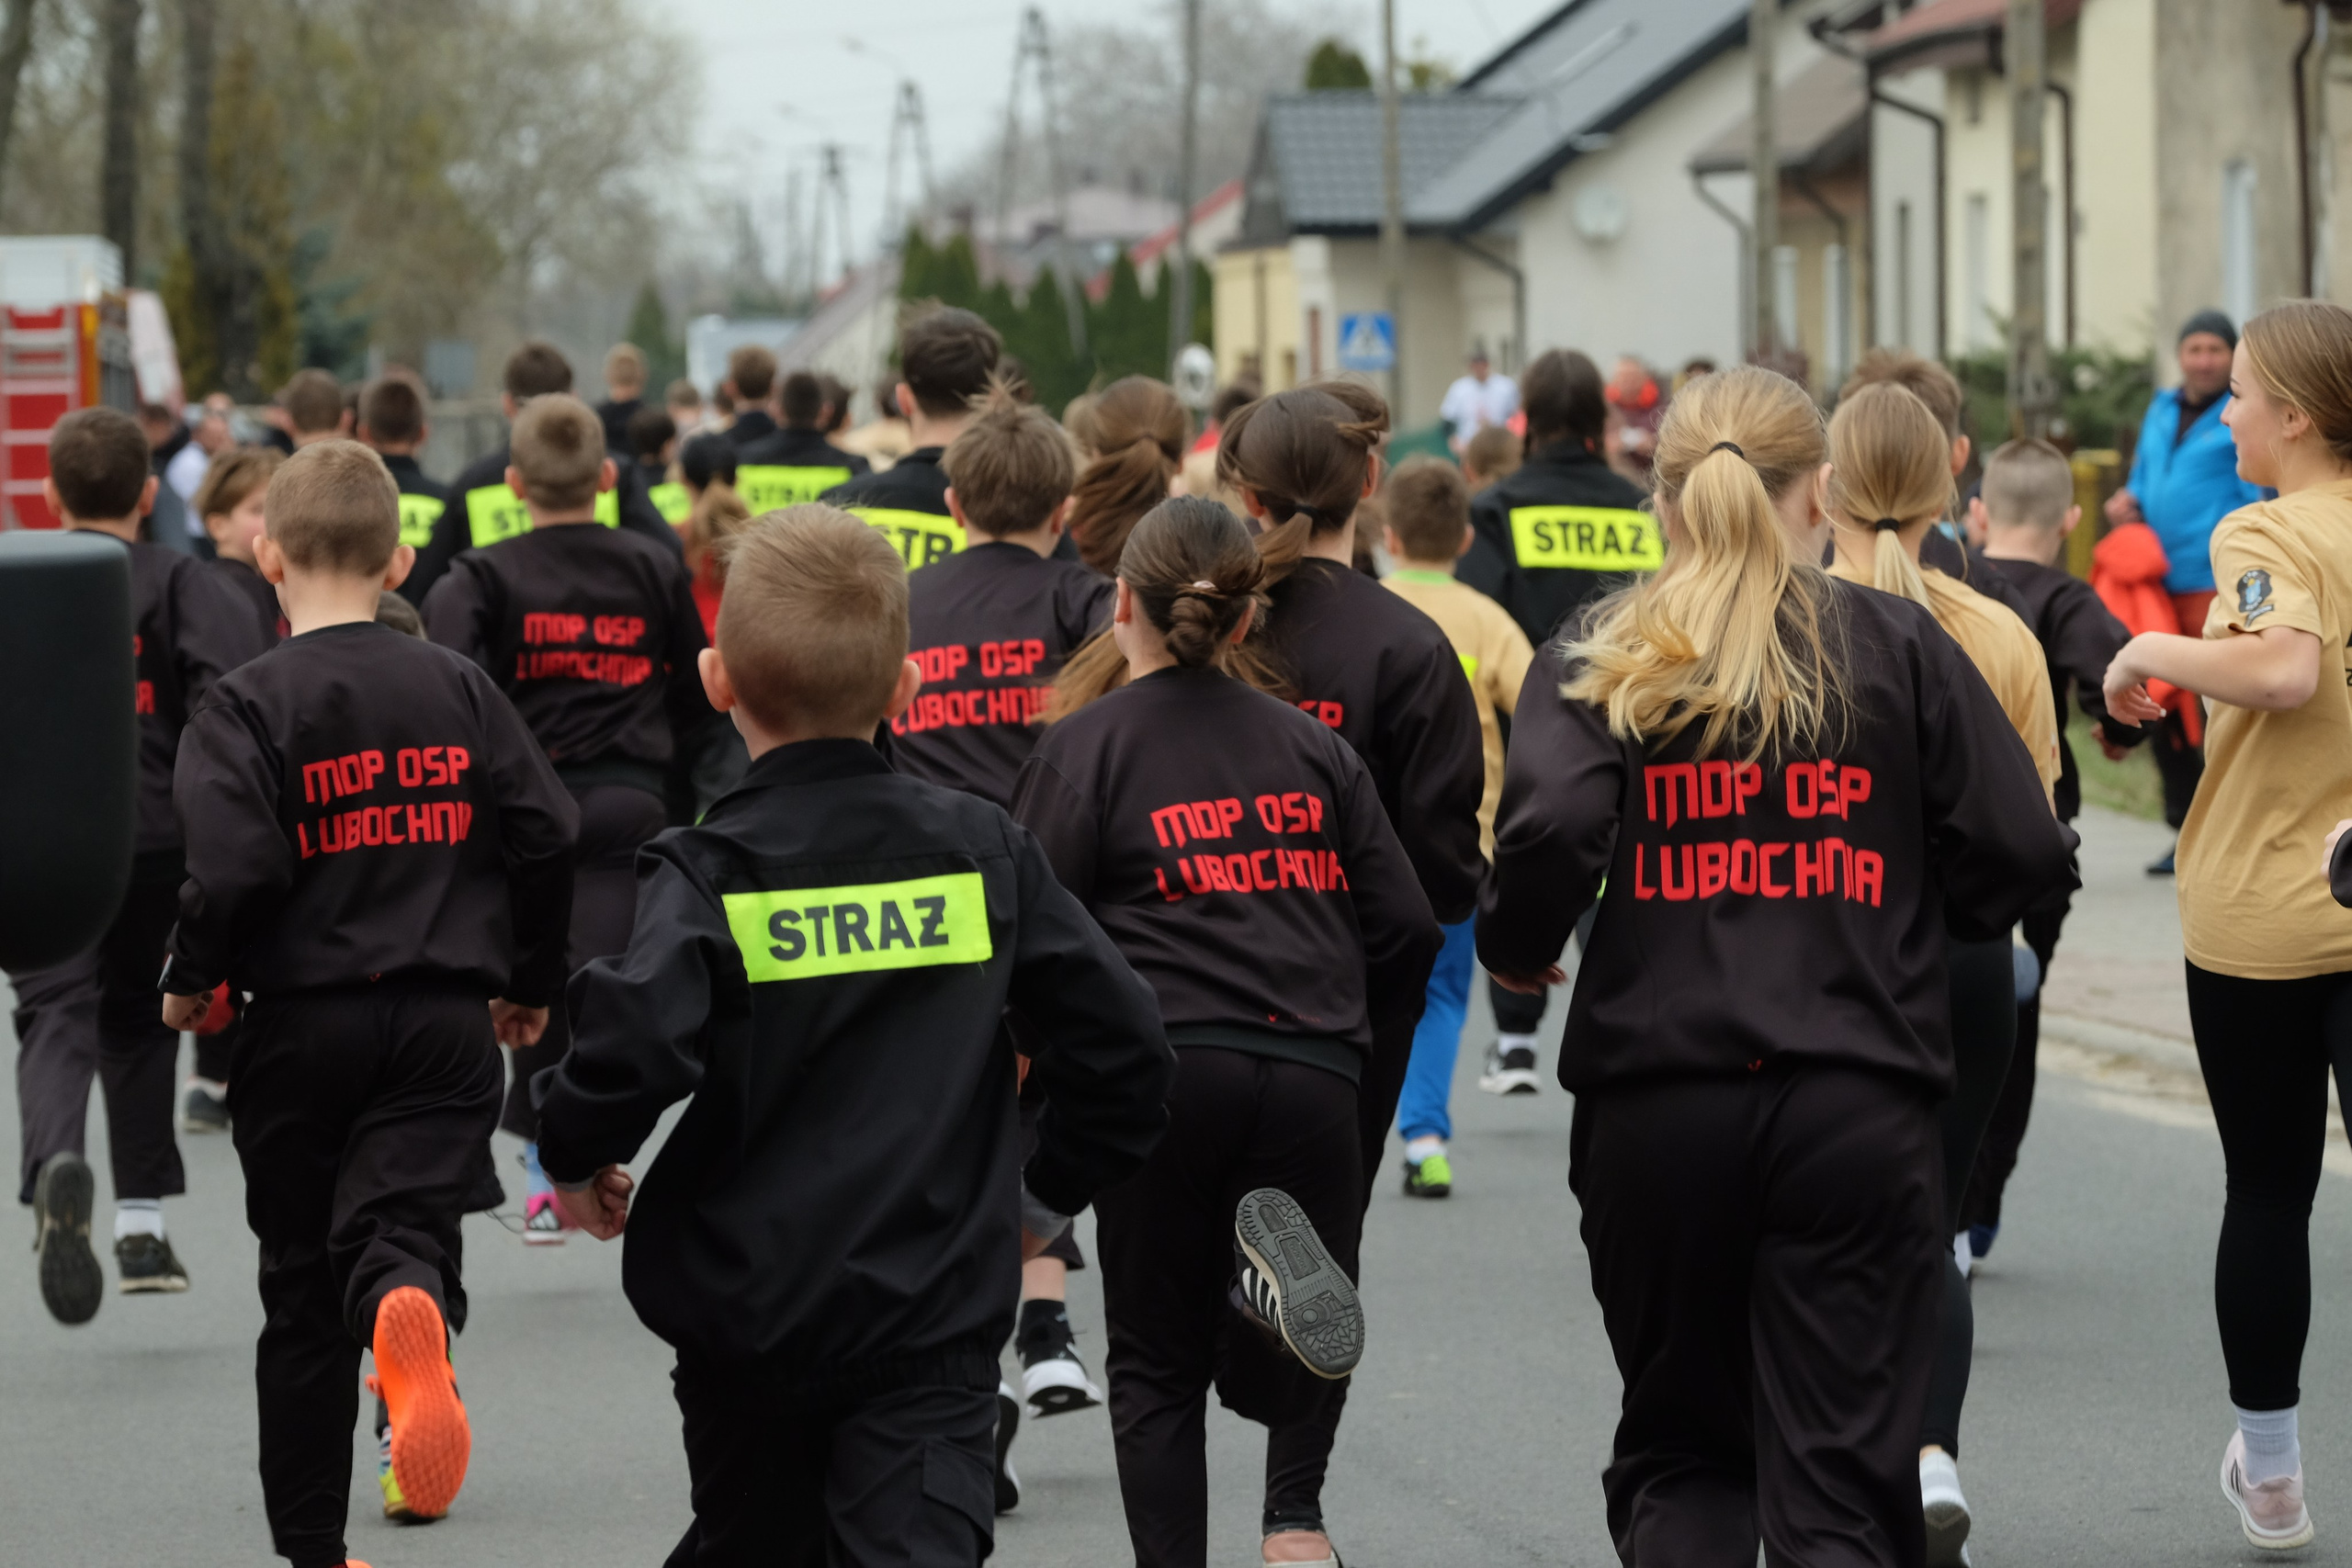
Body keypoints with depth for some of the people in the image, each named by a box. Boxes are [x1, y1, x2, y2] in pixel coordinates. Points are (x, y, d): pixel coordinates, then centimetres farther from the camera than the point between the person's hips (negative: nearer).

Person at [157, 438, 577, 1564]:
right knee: (406, 1219, -4)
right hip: (444, 1024, 1)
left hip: (301, 1027, -1)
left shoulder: (247, 702, -7)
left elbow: (233, 865, -18)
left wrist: (191, 983, -1)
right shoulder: (460, 690, 4)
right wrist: (530, 984, 14)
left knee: (304, 1288, 11)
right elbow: (547, 837, 1)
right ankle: (413, 1311, -42)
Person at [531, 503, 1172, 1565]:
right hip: (937, 1315, 1)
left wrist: (576, 1160, -4)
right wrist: (1048, 1196, 17)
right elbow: (1124, 1047, 1)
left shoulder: (714, 871, -9)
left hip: (749, 1308, 0)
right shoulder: (981, 848, 1)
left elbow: (631, 1051, -25)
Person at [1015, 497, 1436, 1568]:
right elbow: (1404, 928, 11)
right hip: (1311, 1077, 3)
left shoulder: (1088, 743, 2)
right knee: (1267, 1379, 13)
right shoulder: (1312, 745, 14)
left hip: (1163, 1075, -3)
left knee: (1157, 1370, 9)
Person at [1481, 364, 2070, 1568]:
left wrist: (1515, 952, 5)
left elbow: (1549, 827, -14)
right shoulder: (1896, 644, 3)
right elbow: (2019, 850, -1)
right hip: (1855, 1104, -1)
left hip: (1655, 1101, 1)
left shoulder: (1597, 657, 3)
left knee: (1679, 1454, 17)